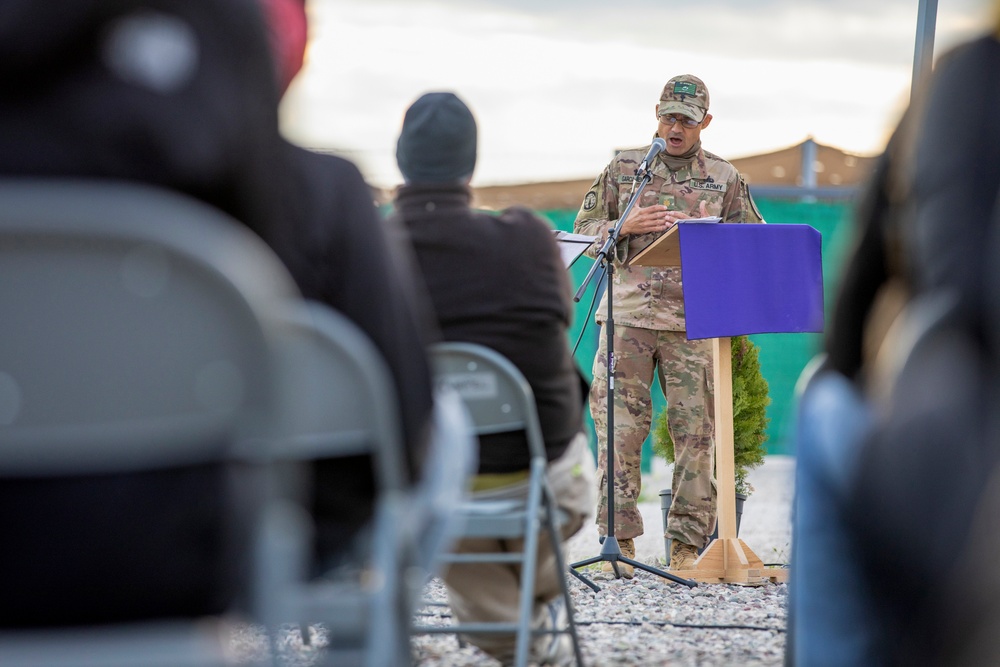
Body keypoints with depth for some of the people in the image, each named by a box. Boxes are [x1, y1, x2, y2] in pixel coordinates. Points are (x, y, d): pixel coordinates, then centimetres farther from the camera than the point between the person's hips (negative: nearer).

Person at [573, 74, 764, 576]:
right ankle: (620, 540, 2)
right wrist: (625, 227, -6)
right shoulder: (624, 168, 12)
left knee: (696, 433, -2)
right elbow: (584, 230, 13)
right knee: (619, 429, -4)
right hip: (627, 314, 0)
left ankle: (688, 545, 4)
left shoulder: (725, 179, 12)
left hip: (693, 322, 0)